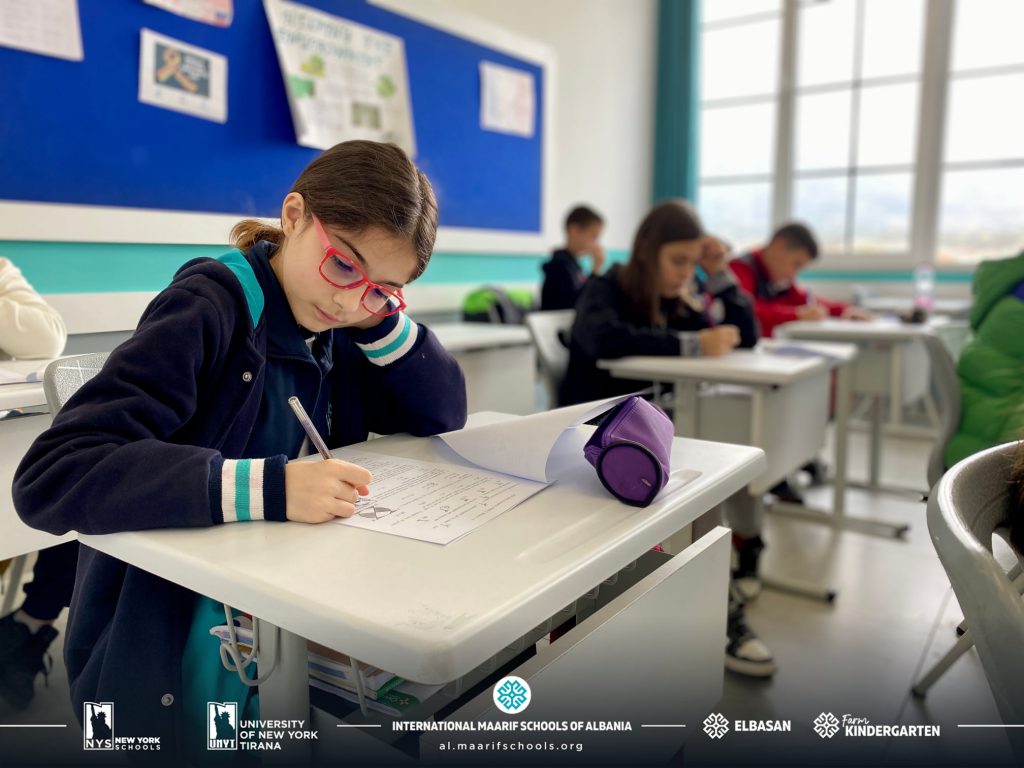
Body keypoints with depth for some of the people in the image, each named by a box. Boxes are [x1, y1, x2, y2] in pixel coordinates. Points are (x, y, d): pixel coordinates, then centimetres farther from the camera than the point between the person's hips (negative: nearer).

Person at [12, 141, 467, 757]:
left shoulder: (339, 324, 0)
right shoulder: (207, 312, -19)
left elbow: (445, 413, 2)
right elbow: (50, 475, -27)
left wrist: (382, 318, -14)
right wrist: (264, 487, -37)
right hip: (177, 631, -6)